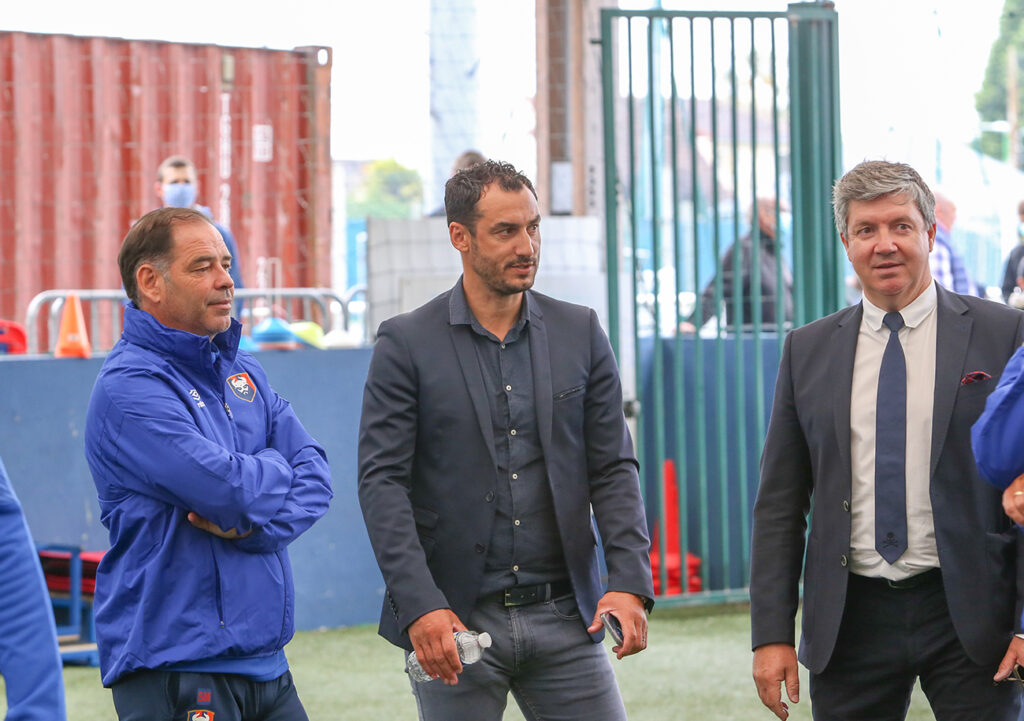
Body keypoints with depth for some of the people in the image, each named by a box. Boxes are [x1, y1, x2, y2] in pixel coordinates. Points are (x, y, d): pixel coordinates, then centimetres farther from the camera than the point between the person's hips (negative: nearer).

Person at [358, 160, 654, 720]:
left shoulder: (580, 334, 8)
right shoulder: (406, 344, -2)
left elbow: (613, 469, 7)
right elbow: (382, 481, -7)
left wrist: (629, 583, -7)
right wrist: (419, 606, -17)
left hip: (563, 616, 3)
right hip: (453, 621, -2)